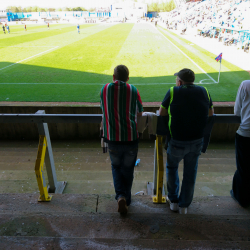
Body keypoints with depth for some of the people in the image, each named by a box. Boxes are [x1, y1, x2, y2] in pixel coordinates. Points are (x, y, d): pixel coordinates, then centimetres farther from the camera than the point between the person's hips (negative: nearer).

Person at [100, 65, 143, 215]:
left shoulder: (105, 89, 0)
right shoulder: (133, 90, -2)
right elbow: (140, 113, 7)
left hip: (113, 139, 1)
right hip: (131, 138, 0)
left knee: (116, 168, 22)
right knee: (128, 170, 18)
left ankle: (121, 196, 5)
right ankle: (126, 200, 32)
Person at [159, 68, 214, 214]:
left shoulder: (173, 92, -10)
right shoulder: (204, 91, 0)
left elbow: (162, 113, -3)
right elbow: (211, 113, 9)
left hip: (177, 142, -2)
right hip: (197, 141, 3)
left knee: (172, 167, 23)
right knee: (190, 173, 17)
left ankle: (173, 200, 34)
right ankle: (184, 205, 31)